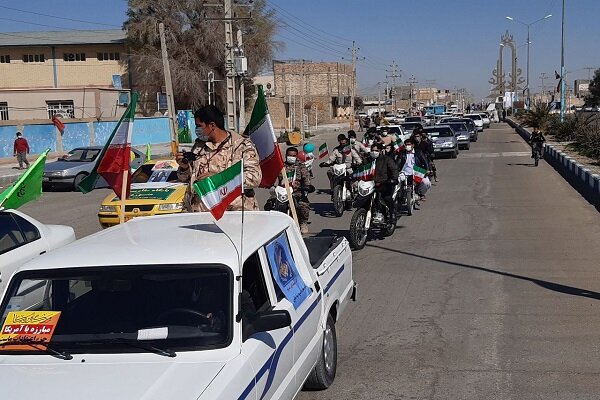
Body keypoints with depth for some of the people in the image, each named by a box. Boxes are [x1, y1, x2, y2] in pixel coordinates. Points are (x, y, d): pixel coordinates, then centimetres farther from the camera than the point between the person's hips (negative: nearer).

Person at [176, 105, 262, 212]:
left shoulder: (243, 145, 0)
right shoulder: (199, 145, 19)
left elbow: (255, 178, -13)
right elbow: (186, 179, 28)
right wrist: (184, 167, 5)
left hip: (233, 208, -5)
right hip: (197, 209, 5)